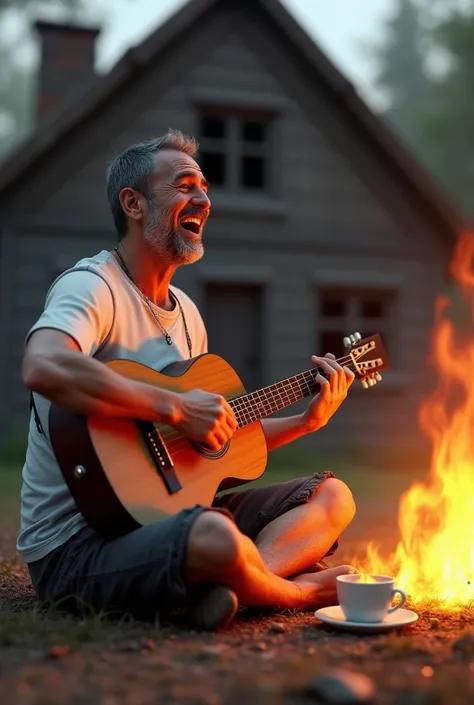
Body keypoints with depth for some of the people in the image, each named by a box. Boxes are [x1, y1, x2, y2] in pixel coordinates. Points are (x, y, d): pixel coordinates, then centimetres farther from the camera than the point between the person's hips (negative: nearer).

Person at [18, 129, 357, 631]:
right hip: (77, 543, -9)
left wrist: (307, 420, 10)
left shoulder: (186, 312, 15)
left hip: (159, 512, 9)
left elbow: (218, 438, 21)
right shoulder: (93, 285, -12)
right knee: (217, 539, -39)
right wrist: (177, 408, -28)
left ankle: (219, 589, -20)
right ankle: (296, 592, -6)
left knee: (333, 496, 5)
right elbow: (43, 367, -36)